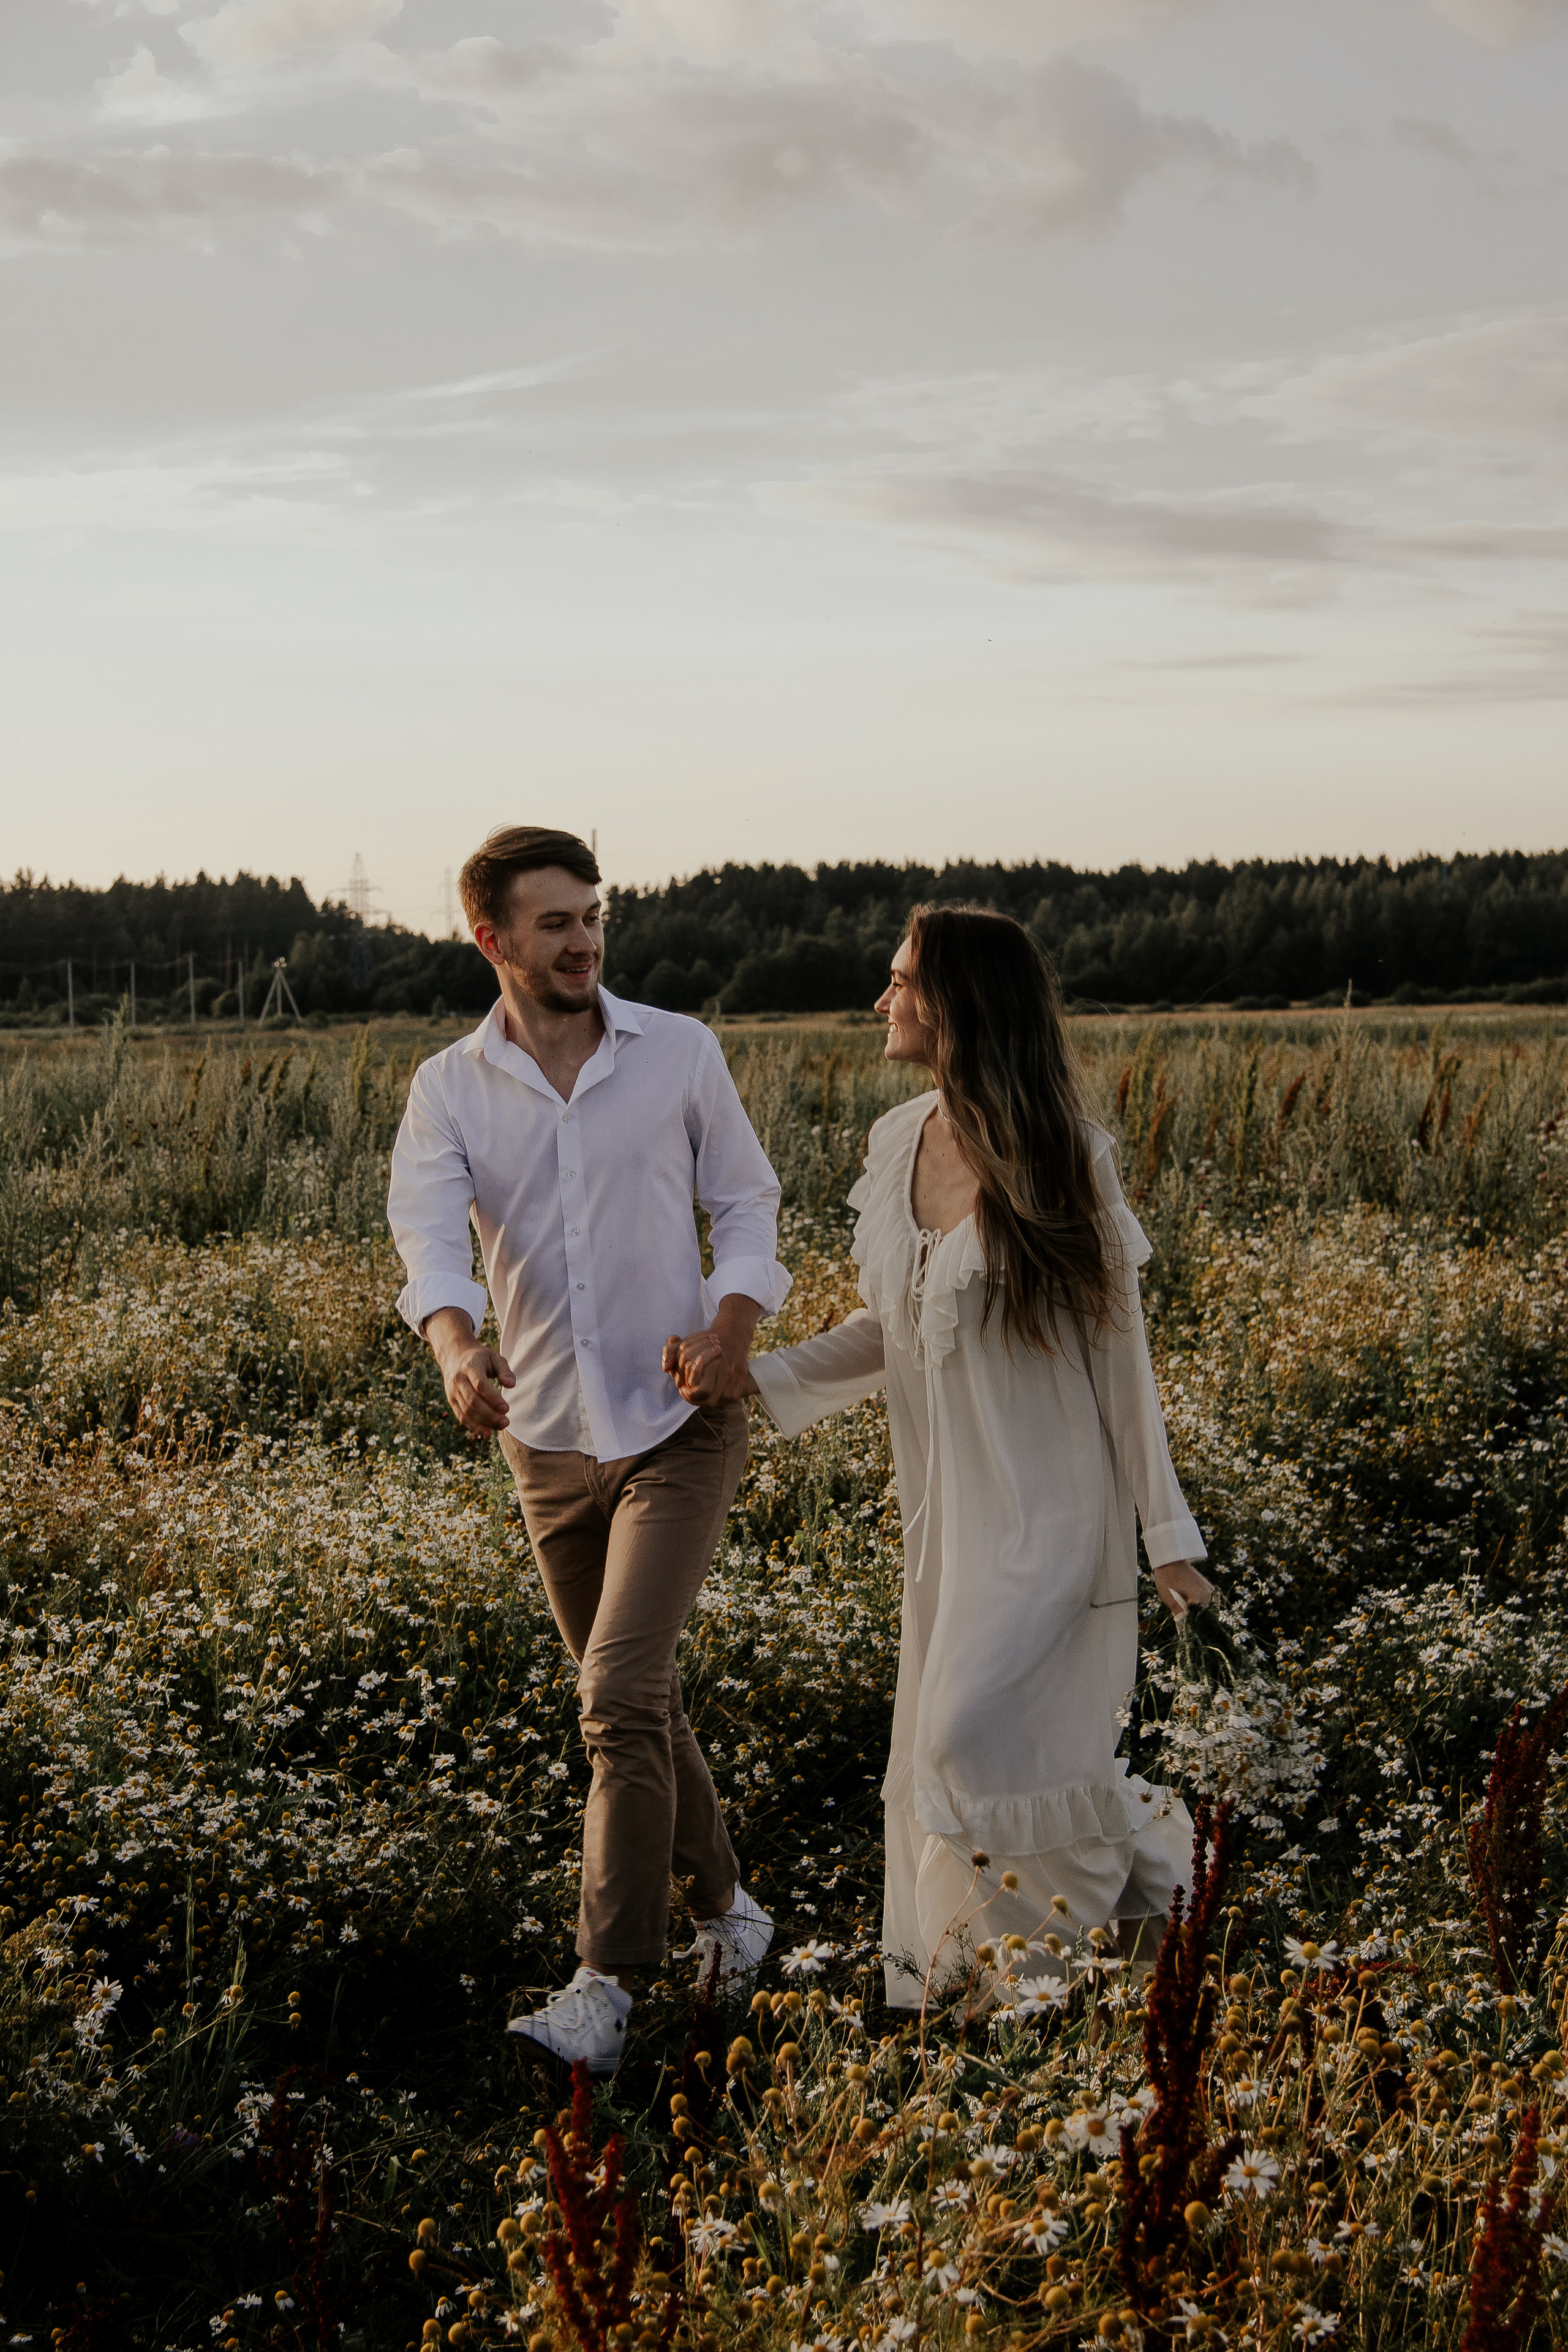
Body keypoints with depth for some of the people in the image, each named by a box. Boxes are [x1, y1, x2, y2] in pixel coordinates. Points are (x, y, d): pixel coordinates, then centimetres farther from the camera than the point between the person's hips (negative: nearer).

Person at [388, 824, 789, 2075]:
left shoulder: (681, 1052, -3)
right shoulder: (447, 1090, -2)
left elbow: (748, 1200, 4)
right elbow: (429, 1231, -18)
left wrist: (736, 1315, -16)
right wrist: (456, 1341, -40)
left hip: (680, 1424, -3)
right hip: (550, 1441, 3)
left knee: (621, 1695, -15)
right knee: (638, 1697, 15)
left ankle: (607, 1983, -10)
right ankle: (725, 1901, 36)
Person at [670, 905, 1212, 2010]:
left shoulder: (1061, 1160, -14)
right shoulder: (898, 1144, 3)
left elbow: (1120, 1352, -8)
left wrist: (1169, 1533, -6)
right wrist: (754, 1377, 1)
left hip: (1048, 1508, -6)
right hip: (946, 1507, 6)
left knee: (976, 1738, -14)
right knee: (938, 1759, 10)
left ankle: (1150, 1853, 13)